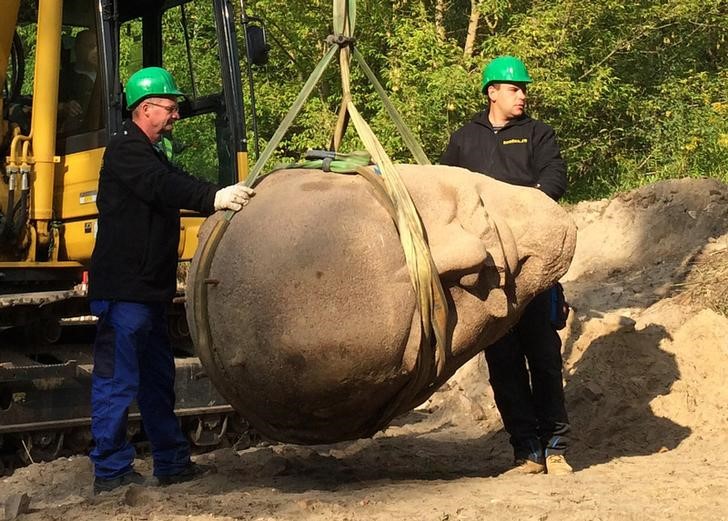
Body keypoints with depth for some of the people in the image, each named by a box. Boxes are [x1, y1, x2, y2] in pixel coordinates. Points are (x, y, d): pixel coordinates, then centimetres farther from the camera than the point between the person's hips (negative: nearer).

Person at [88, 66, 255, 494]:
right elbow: (163, 187, -28)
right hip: (124, 288, -11)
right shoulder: (126, 150, -12)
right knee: (118, 381, -6)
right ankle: (110, 471, 0)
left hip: (149, 290, 11)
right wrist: (214, 198, -41)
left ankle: (173, 463, 24)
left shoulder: (150, 153, 22)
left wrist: (227, 196, -1)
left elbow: (176, 185, 13)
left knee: (158, 379, 15)